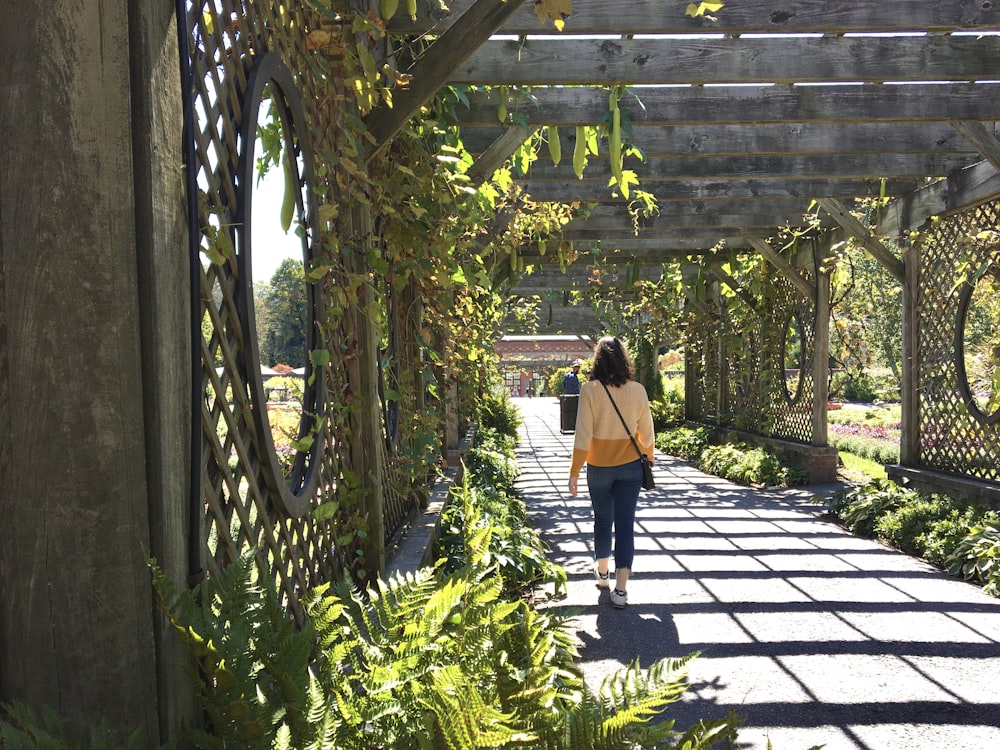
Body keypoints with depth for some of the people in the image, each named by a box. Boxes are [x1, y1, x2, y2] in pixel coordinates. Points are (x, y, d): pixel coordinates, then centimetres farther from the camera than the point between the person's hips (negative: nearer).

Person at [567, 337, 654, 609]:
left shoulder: (589, 390, -13)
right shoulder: (637, 390, -7)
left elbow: (583, 435, -13)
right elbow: (646, 432, 1)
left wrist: (574, 472, -6)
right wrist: (649, 459, 19)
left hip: (599, 468, 0)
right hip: (630, 467, 0)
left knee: (602, 521, 19)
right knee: (625, 525, 3)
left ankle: (602, 573, 38)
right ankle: (620, 589, 0)